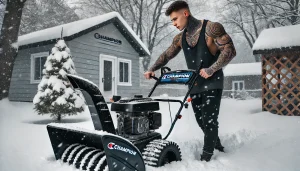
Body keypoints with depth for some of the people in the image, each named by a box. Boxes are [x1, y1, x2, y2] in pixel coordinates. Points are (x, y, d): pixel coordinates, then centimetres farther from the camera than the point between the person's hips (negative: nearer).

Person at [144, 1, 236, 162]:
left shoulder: (211, 28, -10)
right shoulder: (180, 38, 8)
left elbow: (229, 50, -15)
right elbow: (166, 55, 15)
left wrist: (211, 69, -24)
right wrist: (152, 69, 0)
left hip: (212, 83, -6)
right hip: (194, 85, 6)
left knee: (209, 120, -8)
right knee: (201, 120, 12)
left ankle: (206, 157, 6)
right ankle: (216, 143, 36)